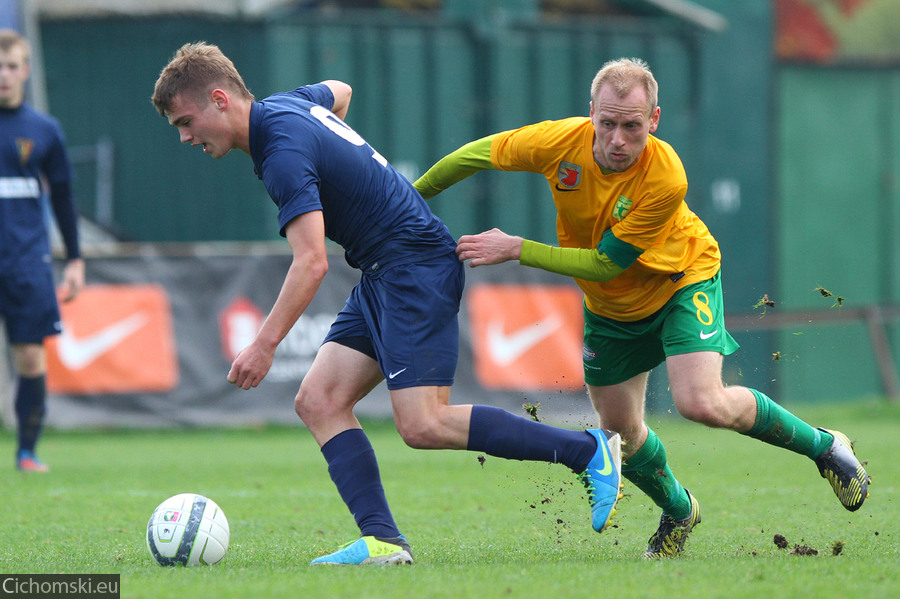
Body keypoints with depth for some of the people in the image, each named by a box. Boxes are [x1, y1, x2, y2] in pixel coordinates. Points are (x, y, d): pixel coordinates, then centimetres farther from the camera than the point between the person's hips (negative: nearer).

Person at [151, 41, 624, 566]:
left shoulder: (285, 153, -20)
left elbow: (311, 264, -28)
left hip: (416, 263, -10)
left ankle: (589, 451, -8)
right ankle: (382, 541, -10)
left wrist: (265, 345, -29)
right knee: (320, 402, -1)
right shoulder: (284, 105, 9)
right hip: (383, 275, 10)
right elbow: (339, 92, 33)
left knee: (424, 425, -17)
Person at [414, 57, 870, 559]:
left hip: (681, 280, -5)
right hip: (611, 307, 5)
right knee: (620, 430, 8)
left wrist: (517, 250, -30)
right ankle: (678, 512, 39)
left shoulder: (665, 179, -35)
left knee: (703, 404, -24)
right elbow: (475, 155, -8)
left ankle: (823, 446, 0)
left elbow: (604, 264, -29)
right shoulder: (562, 142, -26)